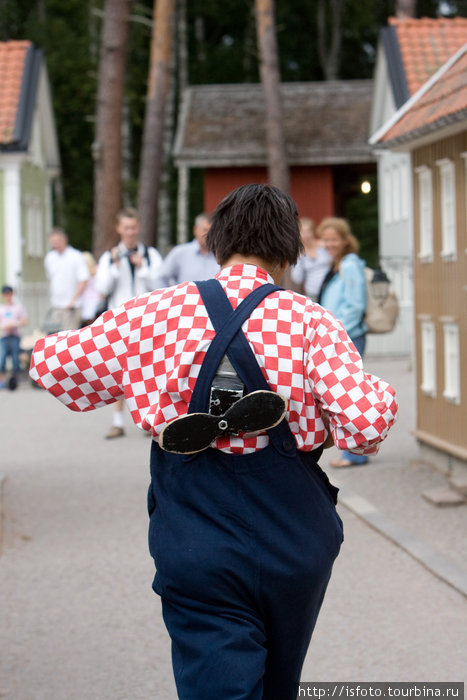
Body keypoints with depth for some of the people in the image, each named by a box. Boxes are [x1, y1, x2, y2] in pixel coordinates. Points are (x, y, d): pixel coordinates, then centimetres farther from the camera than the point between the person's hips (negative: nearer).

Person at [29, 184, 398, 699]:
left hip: (198, 552, -1)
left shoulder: (153, 314, -3)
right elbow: (366, 422, -18)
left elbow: (52, 365, 5)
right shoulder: (311, 322, -7)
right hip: (297, 546, 1)